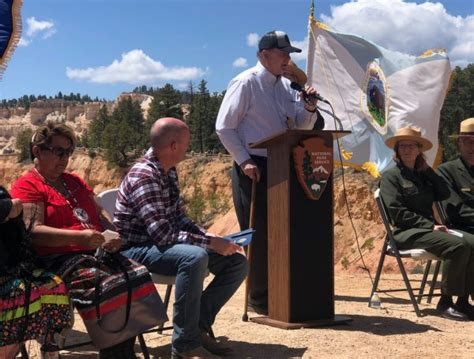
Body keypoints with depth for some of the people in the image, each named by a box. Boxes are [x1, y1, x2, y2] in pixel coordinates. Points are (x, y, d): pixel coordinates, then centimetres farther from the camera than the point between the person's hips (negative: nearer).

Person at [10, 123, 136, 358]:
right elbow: (35, 231, -9)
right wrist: (79, 237, -23)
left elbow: (99, 213, 25)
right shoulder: (26, 186, 4)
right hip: (57, 258, -6)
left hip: (96, 251, 6)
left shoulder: (75, 181, 27)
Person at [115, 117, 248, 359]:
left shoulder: (168, 172, 8)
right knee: (194, 257, -38)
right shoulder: (144, 176, -21)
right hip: (138, 250, -9)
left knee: (237, 262, -1)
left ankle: (198, 326, 1)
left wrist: (213, 239, -1)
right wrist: (211, 243, -24)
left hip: (167, 244, 9)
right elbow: (164, 235, -28)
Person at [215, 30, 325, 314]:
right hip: (253, 168, -6)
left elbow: (302, 126, 13)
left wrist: (309, 109, -8)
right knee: (258, 235, -2)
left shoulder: (286, 85, 13)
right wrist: (244, 161, -15)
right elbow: (224, 127, -8)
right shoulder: (245, 83, -6)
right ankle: (259, 299, 10)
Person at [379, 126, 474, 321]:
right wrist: (431, 226, -16)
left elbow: (444, 194, 9)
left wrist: (427, 169, 9)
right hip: (406, 233, -7)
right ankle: (446, 302, -17)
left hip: (427, 229, 7)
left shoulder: (422, 175, 21)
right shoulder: (391, 176, 0)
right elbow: (398, 213, -11)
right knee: (457, 245, -27)